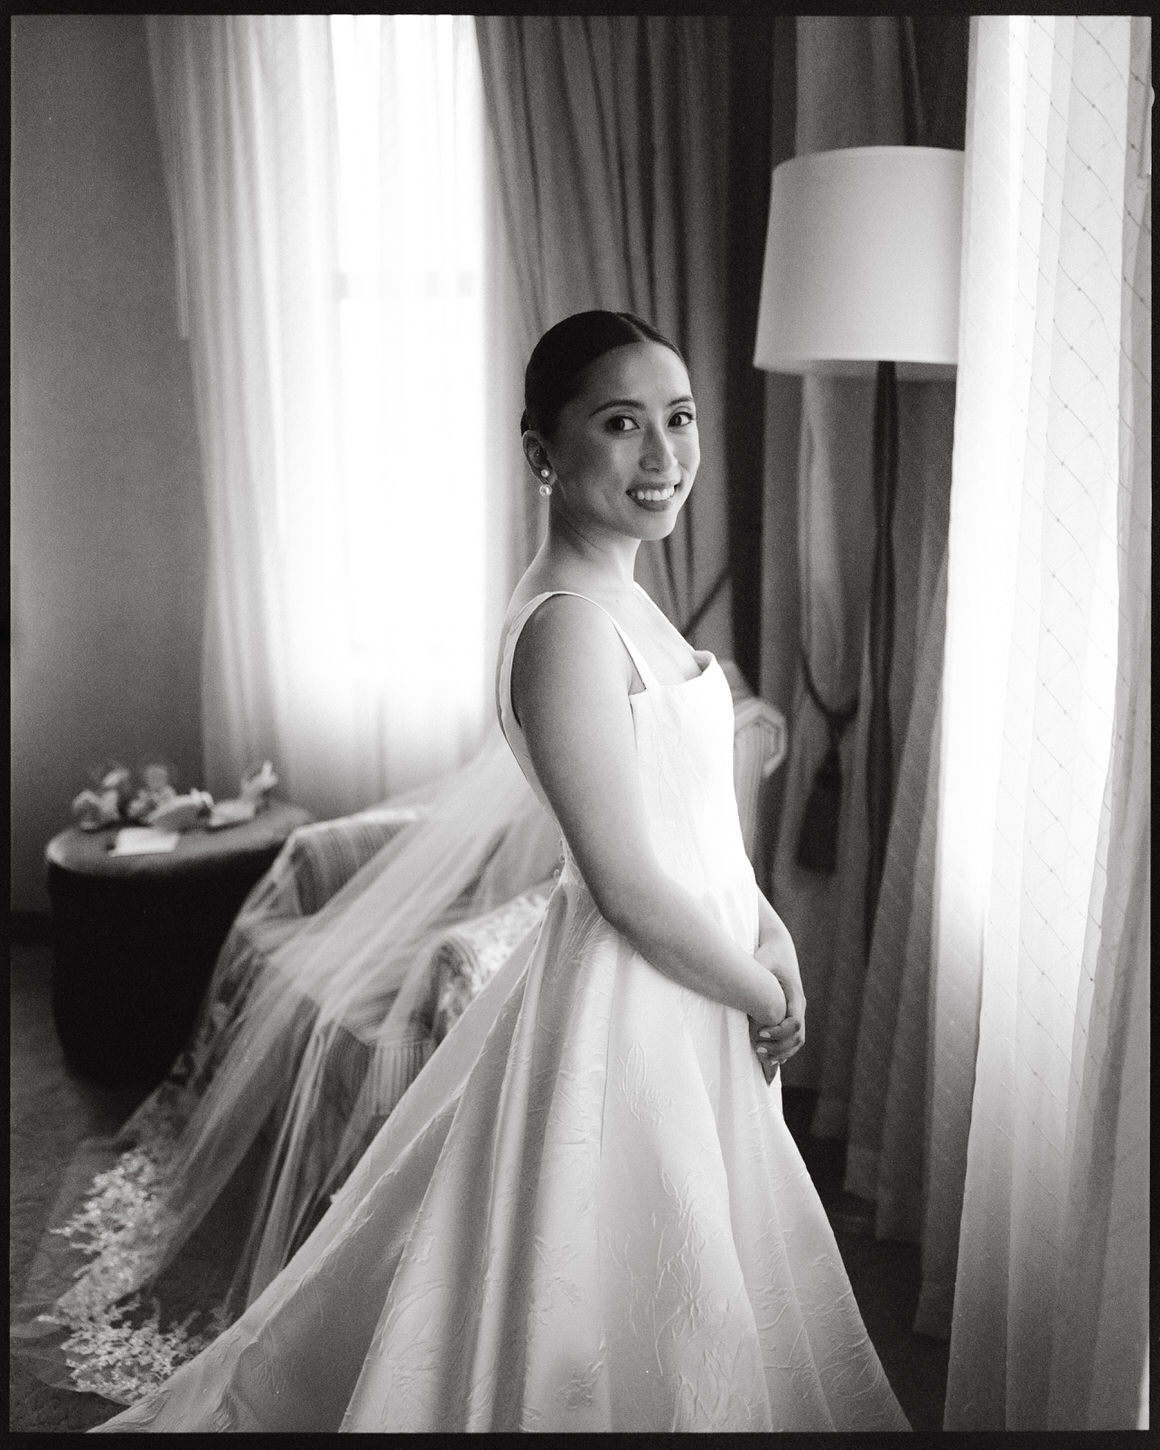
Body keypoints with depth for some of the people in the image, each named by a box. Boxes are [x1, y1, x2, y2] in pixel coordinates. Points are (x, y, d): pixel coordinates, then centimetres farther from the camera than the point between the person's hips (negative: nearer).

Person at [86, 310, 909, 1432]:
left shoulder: (620, 598, 5)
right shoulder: (566, 625, -25)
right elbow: (634, 890, -25)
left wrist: (768, 932, 1)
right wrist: (767, 999, -10)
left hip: (691, 986, 10)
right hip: (629, 1007, -10)